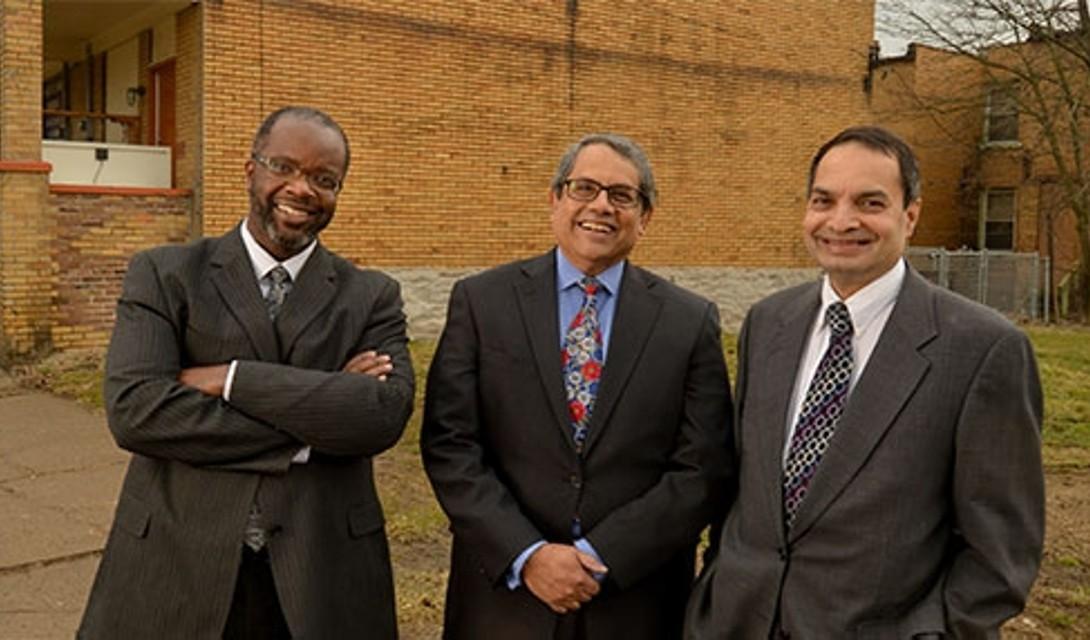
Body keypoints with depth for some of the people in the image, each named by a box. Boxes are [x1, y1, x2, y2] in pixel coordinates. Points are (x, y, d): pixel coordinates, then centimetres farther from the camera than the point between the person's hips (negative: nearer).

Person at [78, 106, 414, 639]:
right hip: (176, 570, 0)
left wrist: (233, 378, -17)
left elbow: (386, 412, -13)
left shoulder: (371, 296, 3)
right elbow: (132, 409, -13)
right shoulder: (163, 275, 1)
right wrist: (309, 429, -16)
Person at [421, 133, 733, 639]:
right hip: (503, 592, 0)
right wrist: (527, 556, -15)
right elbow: (449, 445, -7)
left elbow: (701, 470, -5)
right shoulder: (481, 301, -3)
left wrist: (600, 558, -13)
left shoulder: (690, 322, -2)